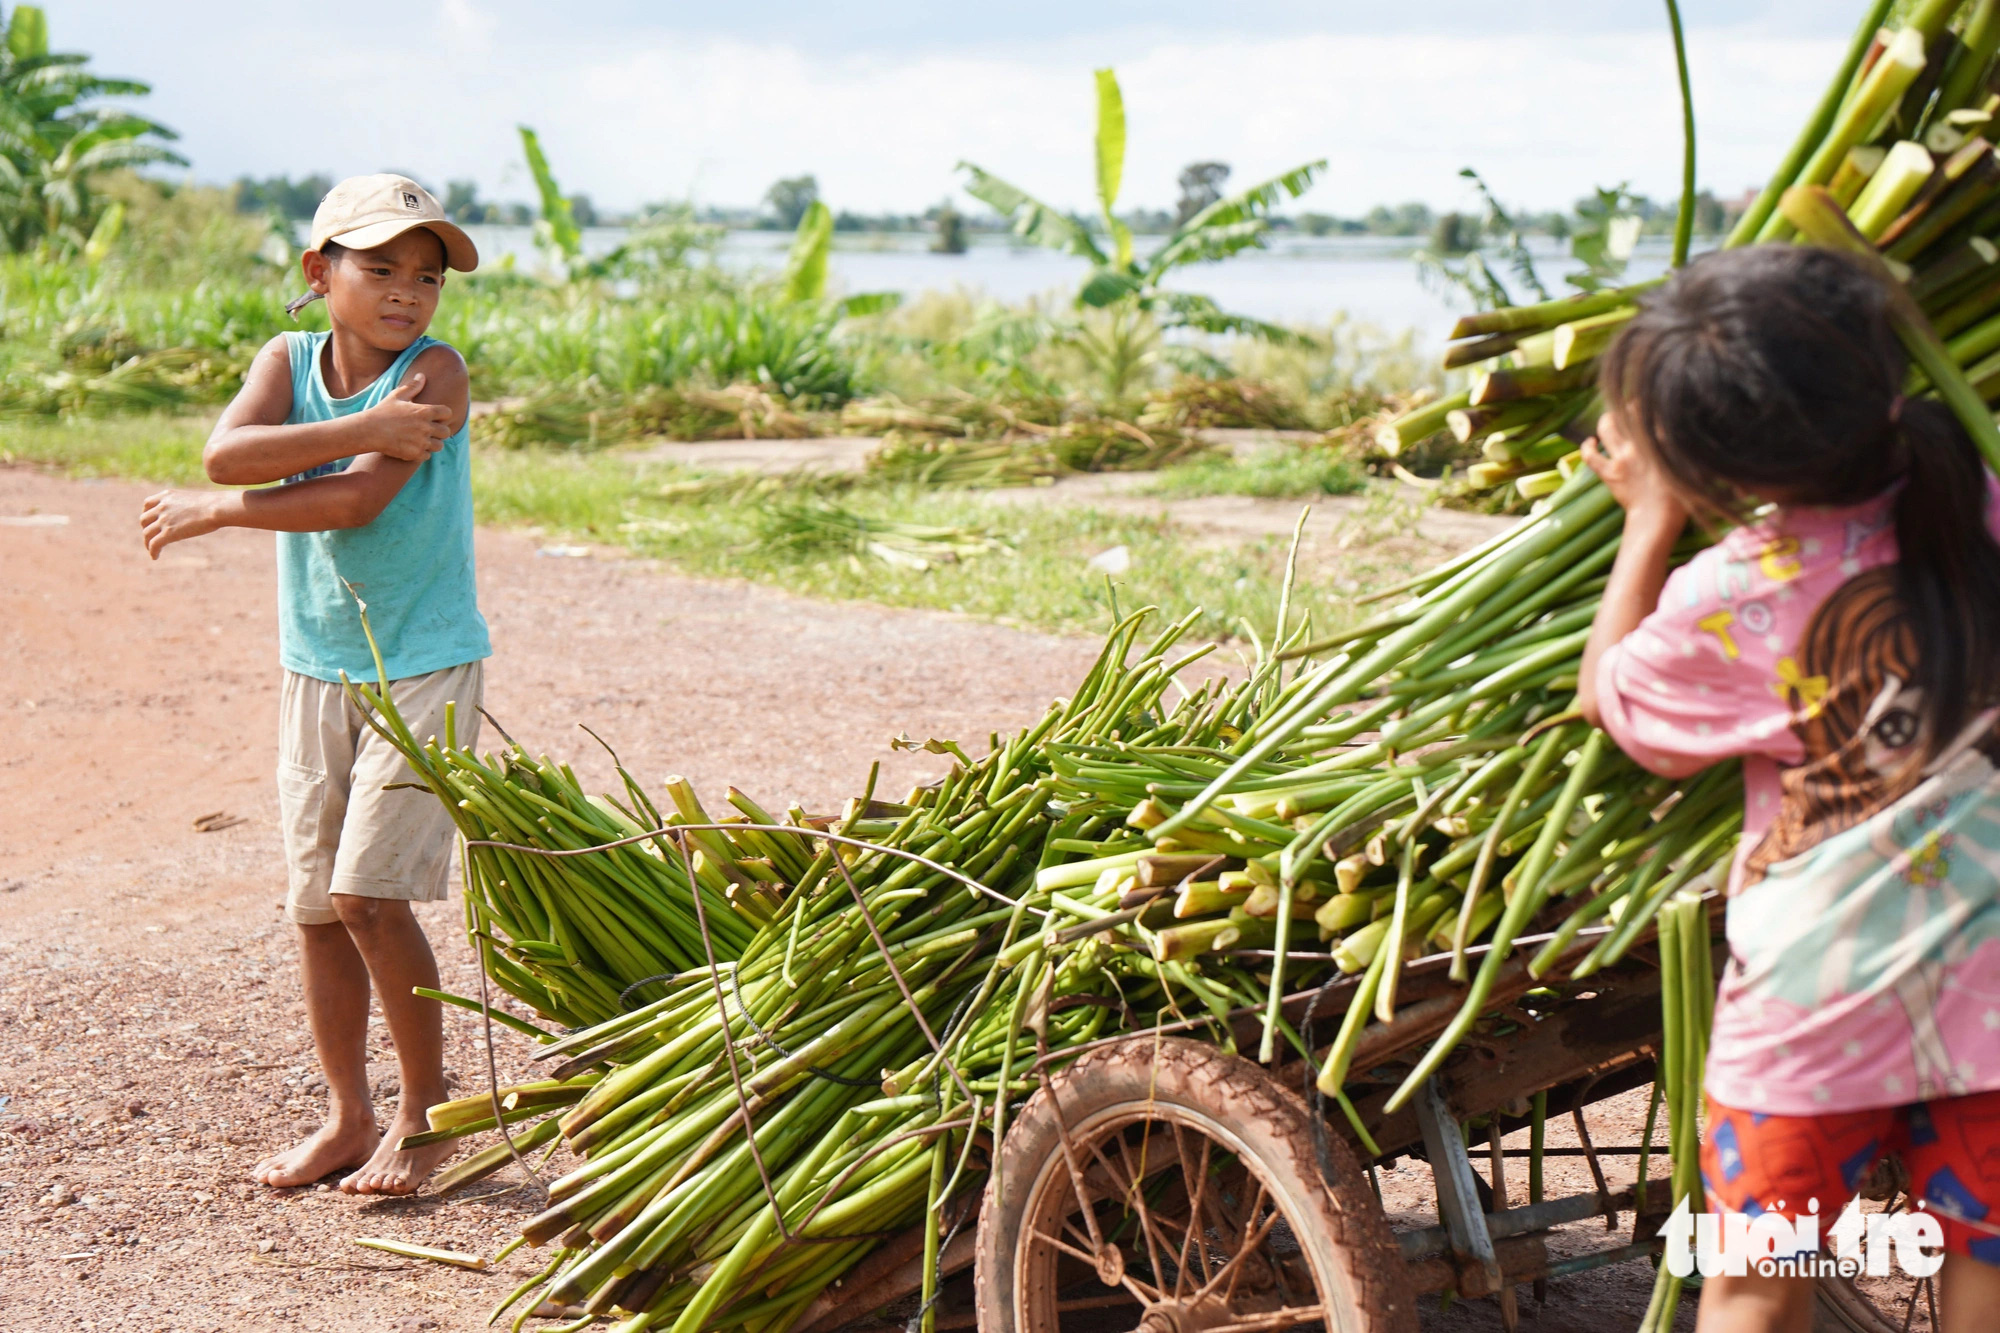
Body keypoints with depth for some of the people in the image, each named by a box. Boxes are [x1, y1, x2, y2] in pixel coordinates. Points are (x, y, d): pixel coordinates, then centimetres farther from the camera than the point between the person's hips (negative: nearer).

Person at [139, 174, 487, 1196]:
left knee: (371, 892, -11)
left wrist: (211, 514, -13)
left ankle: (426, 1110, 6)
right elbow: (226, 452, -18)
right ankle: (349, 1117, 21)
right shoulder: (289, 360, 1)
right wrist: (362, 427, -26)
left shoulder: (436, 372, -12)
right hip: (314, 673, 5)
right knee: (316, 905, 9)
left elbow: (357, 501, -23)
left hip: (424, 670, -5)